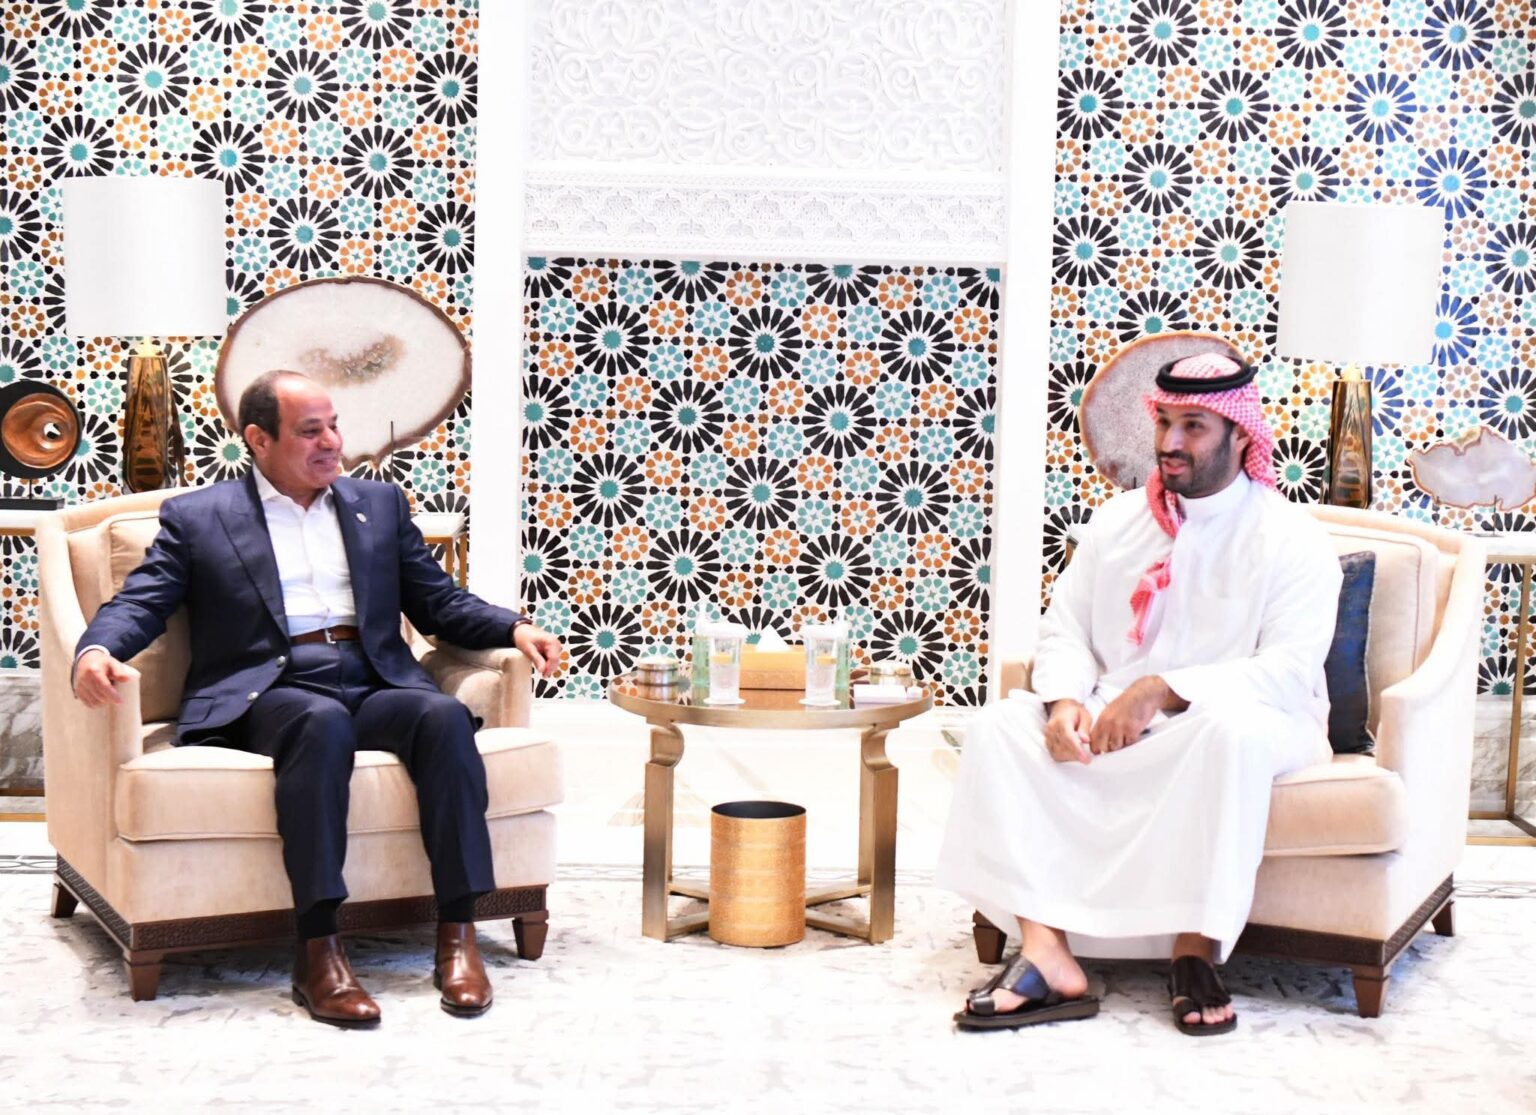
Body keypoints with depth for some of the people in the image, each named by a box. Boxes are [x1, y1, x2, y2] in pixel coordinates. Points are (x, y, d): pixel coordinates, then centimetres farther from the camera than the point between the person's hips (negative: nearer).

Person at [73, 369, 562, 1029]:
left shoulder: (380, 504, 21)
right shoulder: (196, 517, 12)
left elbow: (439, 602, 21)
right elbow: (139, 603, 3)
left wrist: (514, 629, 2)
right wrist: (97, 651, -20)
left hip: (375, 684, 3)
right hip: (269, 692, -3)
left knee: (444, 715, -30)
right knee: (323, 722, -38)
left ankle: (457, 932, -28)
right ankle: (318, 950, -38)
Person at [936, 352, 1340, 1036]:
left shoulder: (1290, 539, -5)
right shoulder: (1117, 521, 11)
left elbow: (1291, 669, -17)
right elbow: (1065, 627, 8)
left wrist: (1163, 691, -28)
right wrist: (1064, 700, -16)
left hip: (1231, 722, -4)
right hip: (1114, 720, 5)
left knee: (1233, 725, -40)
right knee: (1000, 726, -19)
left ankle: (1195, 949, -30)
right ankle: (1045, 951, -30)